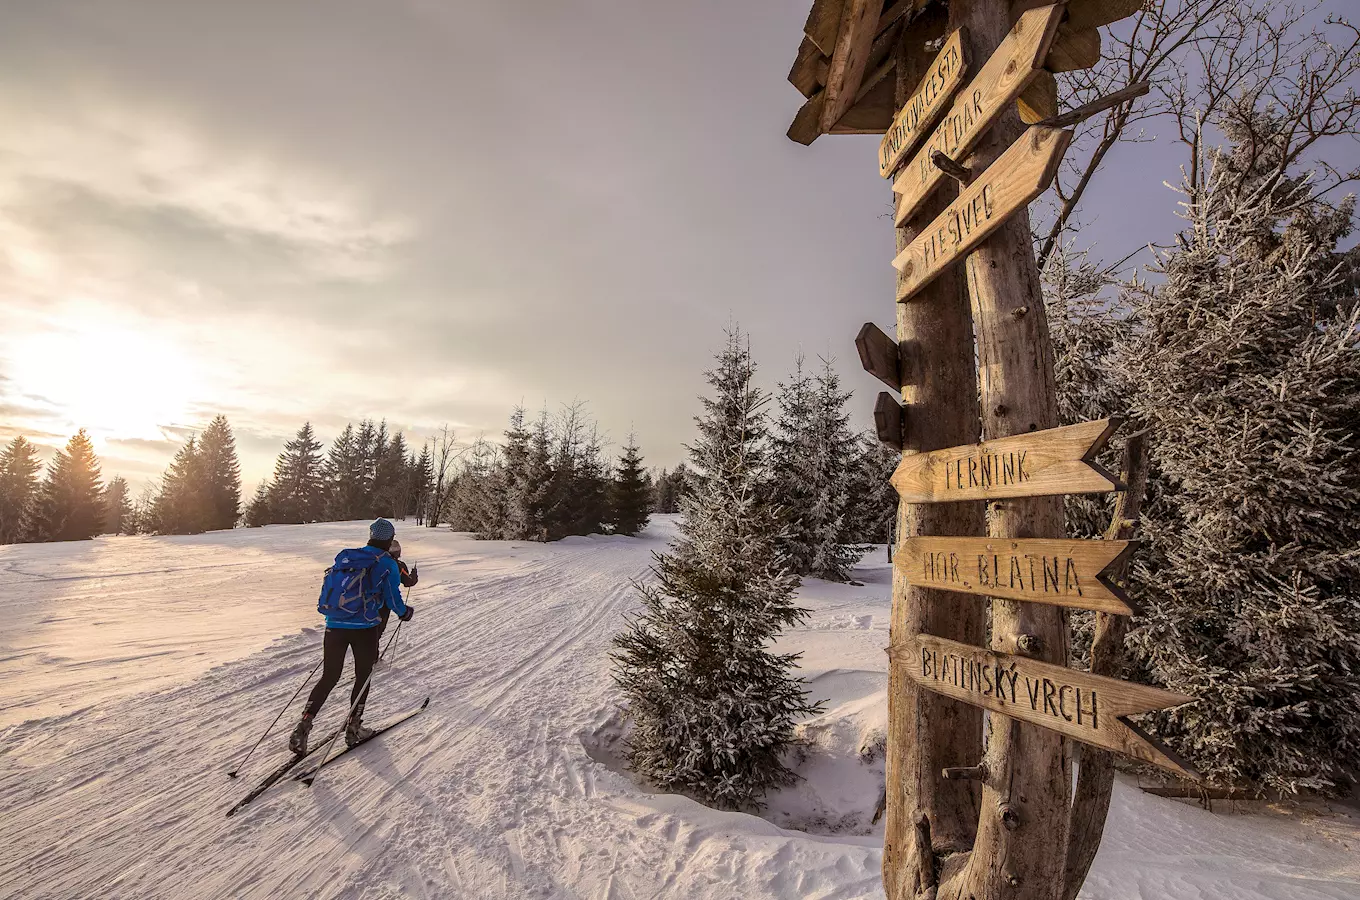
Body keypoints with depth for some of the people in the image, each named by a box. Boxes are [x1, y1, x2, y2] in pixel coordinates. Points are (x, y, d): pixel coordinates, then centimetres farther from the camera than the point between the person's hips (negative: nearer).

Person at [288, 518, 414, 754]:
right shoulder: (388, 564, -7)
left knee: (328, 678, 16)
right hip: (364, 628, -4)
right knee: (363, 676, 15)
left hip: (335, 626, 4)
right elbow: (393, 599, -6)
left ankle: (303, 727, 6)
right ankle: (353, 728, 21)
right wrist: (405, 612, 14)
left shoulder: (345, 557, 8)